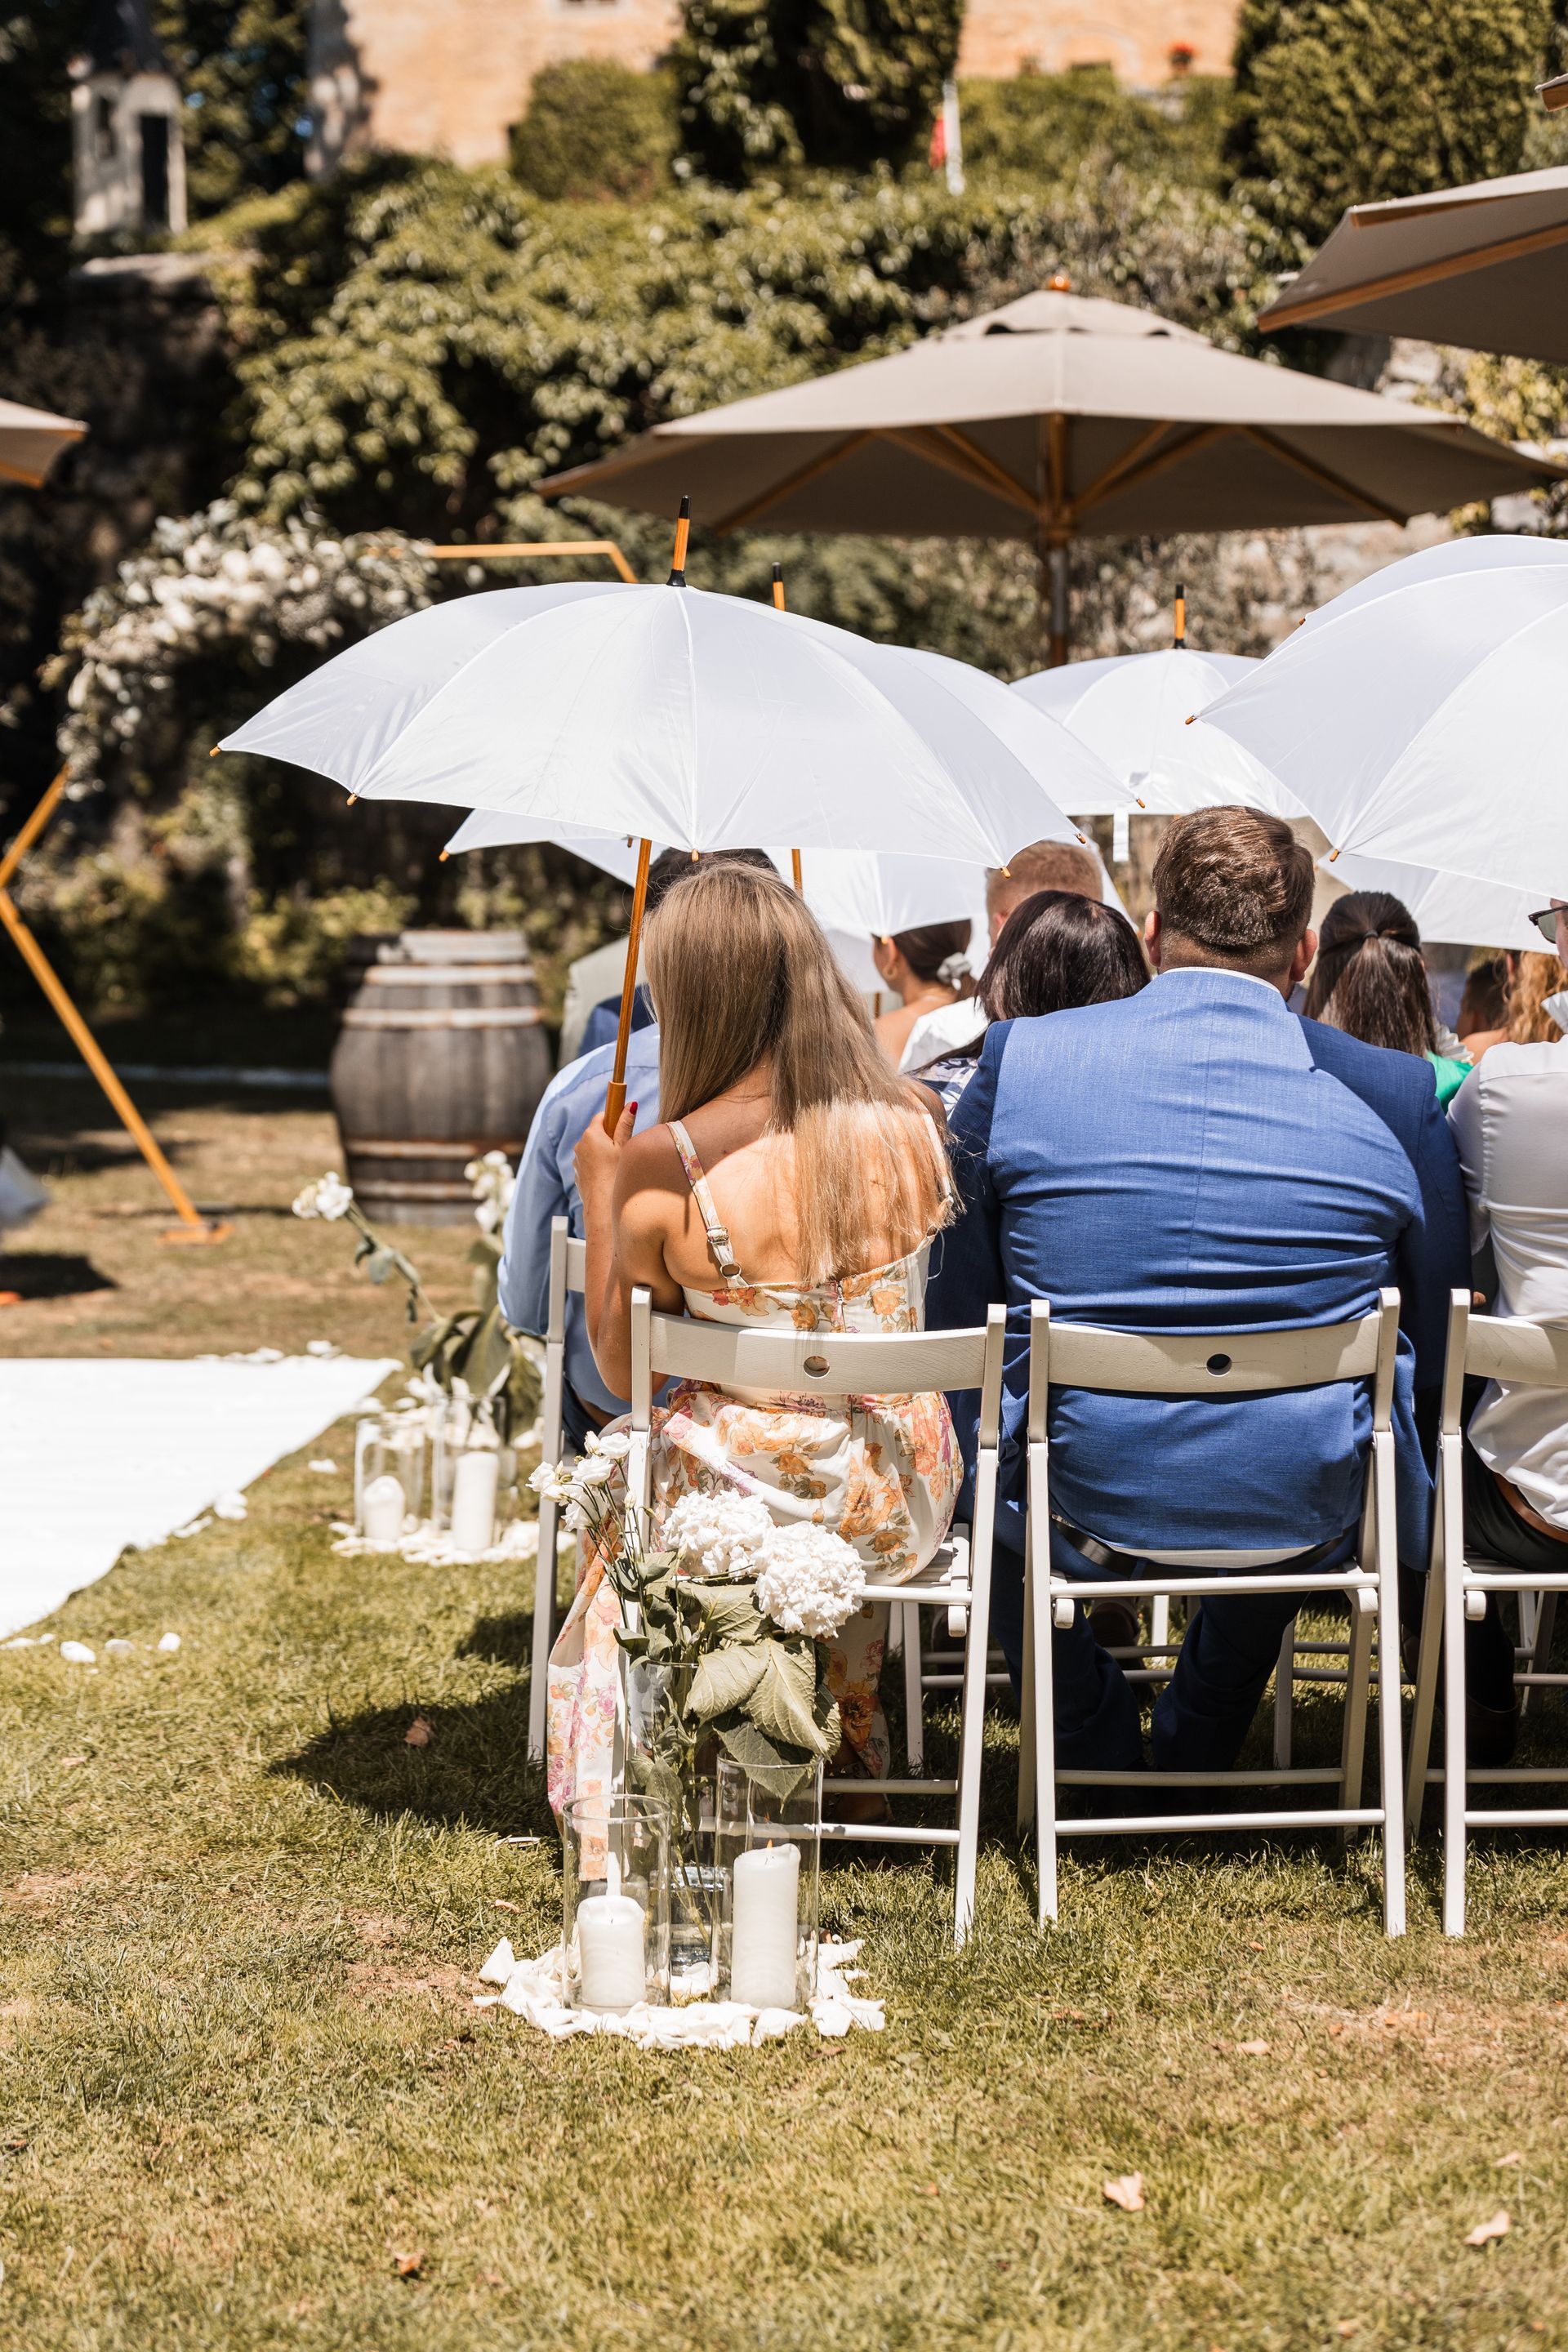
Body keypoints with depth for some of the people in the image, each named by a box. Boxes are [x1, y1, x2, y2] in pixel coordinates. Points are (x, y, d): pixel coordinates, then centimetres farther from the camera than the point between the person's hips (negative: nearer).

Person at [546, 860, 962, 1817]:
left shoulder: (661, 1167, -20)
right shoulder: (911, 1122, -9)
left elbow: (621, 1367, -6)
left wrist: (599, 1188, 4)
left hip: (741, 1507, -3)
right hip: (901, 1505, 3)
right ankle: (851, 1765, 46)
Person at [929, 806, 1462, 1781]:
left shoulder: (1019, 1059, -10)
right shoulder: (1393, 1093, -9)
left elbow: (960, 1308, -1)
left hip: (1084, 1503, -1)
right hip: (1308, 1517, 1)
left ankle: (1099, 1747, 44)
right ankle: (1199, 1748, 52)